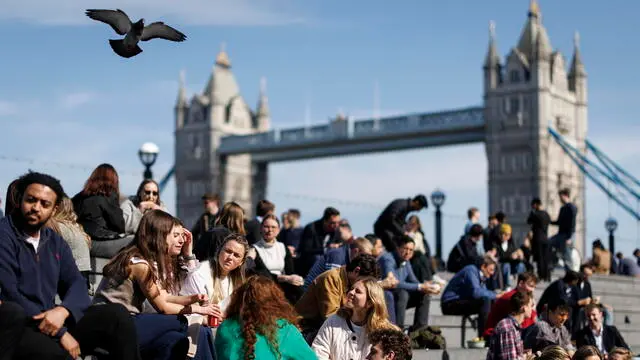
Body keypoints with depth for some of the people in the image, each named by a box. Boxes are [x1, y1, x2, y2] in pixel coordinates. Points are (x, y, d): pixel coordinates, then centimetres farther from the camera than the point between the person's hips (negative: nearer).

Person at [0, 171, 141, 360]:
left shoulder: (56, 242, 16)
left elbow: (77, 284, 7)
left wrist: (63, 310, -18)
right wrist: (60, 334, -18)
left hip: (50, 322, 7)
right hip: (16, 330, -7)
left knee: (116, 314, -10)